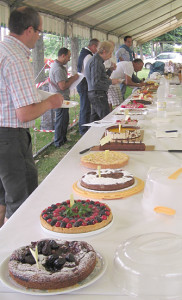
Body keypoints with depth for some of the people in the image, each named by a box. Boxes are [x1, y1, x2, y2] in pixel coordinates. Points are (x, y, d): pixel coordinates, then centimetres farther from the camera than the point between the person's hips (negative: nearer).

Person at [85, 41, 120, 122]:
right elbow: (95, 82, -21)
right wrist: (111, 81, -13)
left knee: (94, 119, 13)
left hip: (94, 94, 11)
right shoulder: (96, 62, -14)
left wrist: (110, 70, 12)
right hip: (98, 95, -11)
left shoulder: (97, 60, 18)